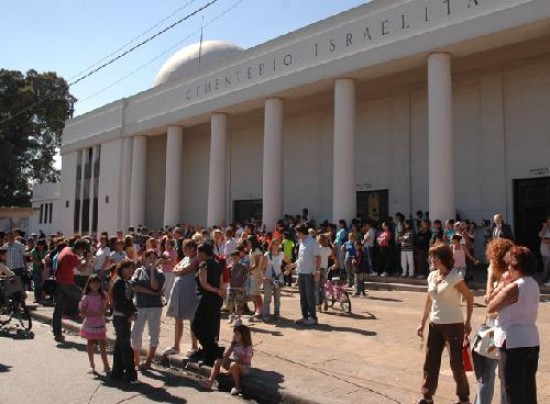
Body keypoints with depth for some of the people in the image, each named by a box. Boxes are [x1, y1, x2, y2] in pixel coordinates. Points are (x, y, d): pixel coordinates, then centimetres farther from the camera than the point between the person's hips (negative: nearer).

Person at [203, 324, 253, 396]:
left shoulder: (247, 348, -20)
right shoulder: (234, 344, 1)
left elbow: (241, 361, -24)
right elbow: (226, 356, -5)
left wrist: (229, 371, -25)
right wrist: (222, 366, -20)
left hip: (243, 368, -7)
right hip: (233, 364, 7)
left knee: (234, 364, -38)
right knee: (218, 361, -8)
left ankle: (237, 386, -24)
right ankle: (210, 381, -17)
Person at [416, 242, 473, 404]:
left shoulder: (455, 277, -15)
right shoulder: (432, 276, 4)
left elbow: (470, 298, -6)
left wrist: (468, 323, -8)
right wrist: (422, 323, 14)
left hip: (453, 325, -6)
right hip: (435, 325, 6)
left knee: (457, 364, 6)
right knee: (430, 362, 11)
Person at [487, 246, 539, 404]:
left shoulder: (513, 287, -19)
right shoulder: (533, 285, 8)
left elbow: (490, 308, -11)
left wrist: (503, 284, -6)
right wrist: (506, 285, 6)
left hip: (514, 344, -8)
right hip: (532, 342, 8)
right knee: (529, 391, 17)